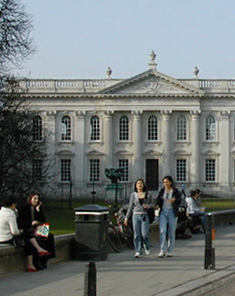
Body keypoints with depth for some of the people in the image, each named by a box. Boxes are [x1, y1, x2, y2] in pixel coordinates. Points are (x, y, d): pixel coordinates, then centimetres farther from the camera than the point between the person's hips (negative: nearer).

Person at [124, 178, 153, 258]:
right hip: (136, 216, 1)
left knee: (145, 234, -9)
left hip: (144, 216, -1)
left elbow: (151, 204, 11)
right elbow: (130, 207, 8)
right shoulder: (133, 195, 5)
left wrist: (148, 206, -13)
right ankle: (138, 252, -1)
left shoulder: (148, 195, 4)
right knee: (137, 234, -4)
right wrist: (126, 217, 6)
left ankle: (147, 246, 20)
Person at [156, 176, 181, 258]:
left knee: (171, 232, 3)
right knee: (162, 231, -13)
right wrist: (158, 205, -7)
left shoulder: (175, 191, -1)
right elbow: (158, 200, 15)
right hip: (163, 212, 2)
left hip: (172, 212, -1)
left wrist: (174, 200, -25)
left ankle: (170, 251, 12)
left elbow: (179, 201, -3)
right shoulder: (162, 191, 7)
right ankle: (162, 251, -14)